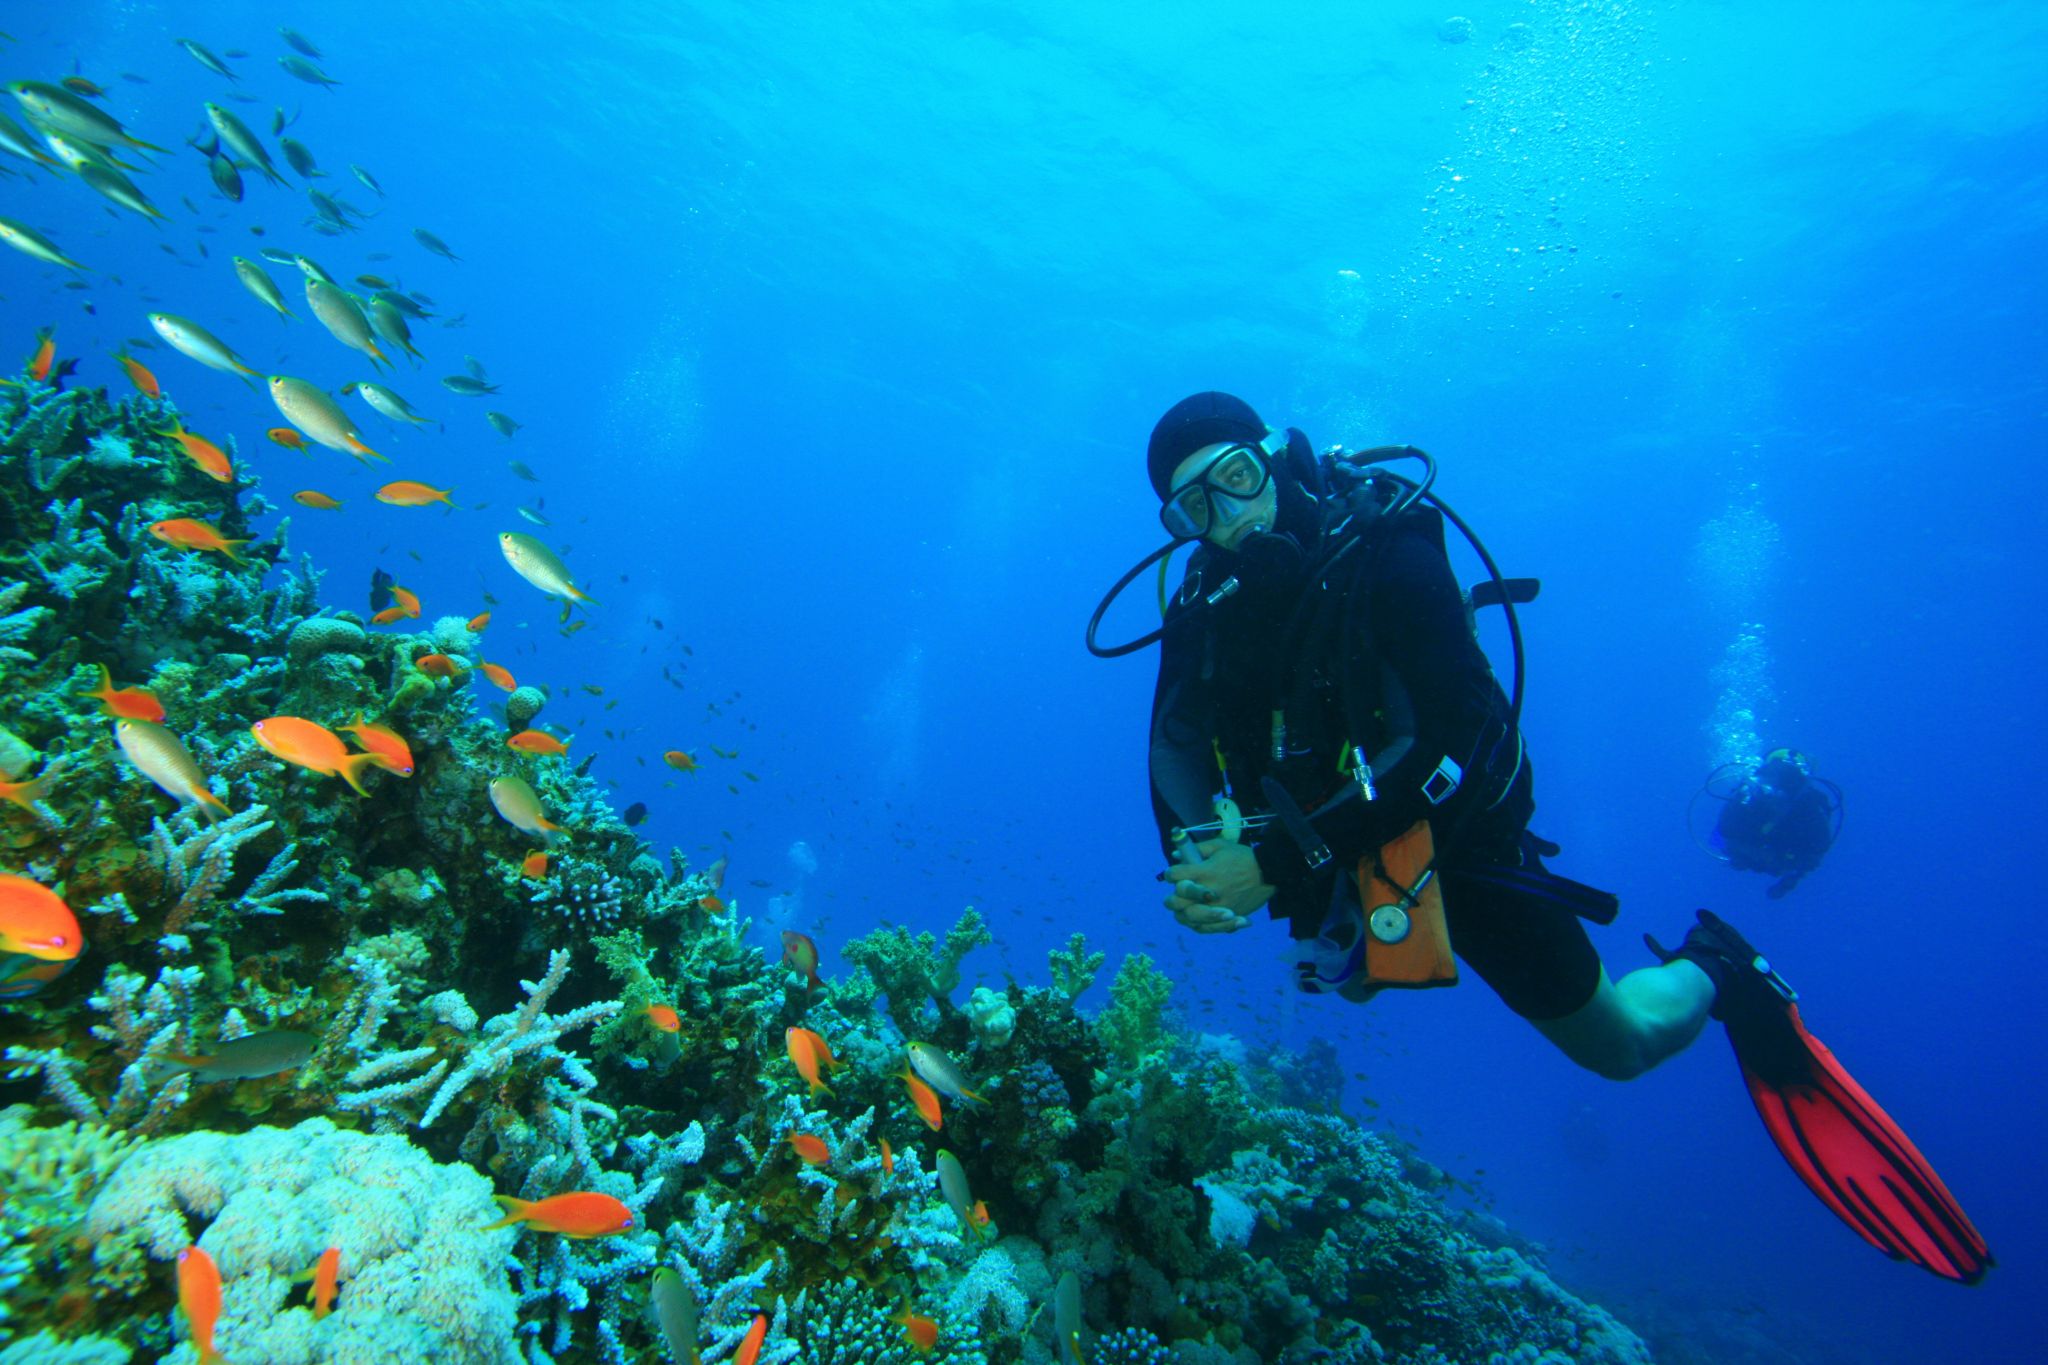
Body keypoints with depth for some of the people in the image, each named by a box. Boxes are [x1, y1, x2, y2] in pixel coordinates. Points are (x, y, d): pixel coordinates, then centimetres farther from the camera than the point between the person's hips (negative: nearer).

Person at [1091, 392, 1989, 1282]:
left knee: (1619, 1045, 10)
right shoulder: (1205, 601, -11)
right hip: (1325, 850, 5)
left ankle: (1712, 970, 40)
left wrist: (1282, 861, -38)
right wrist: (1195, 858, -31)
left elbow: (1454, 745, -34)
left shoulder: (1385, 554, -28)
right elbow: (1176, 745, -12)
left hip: (1451, 834, -4)